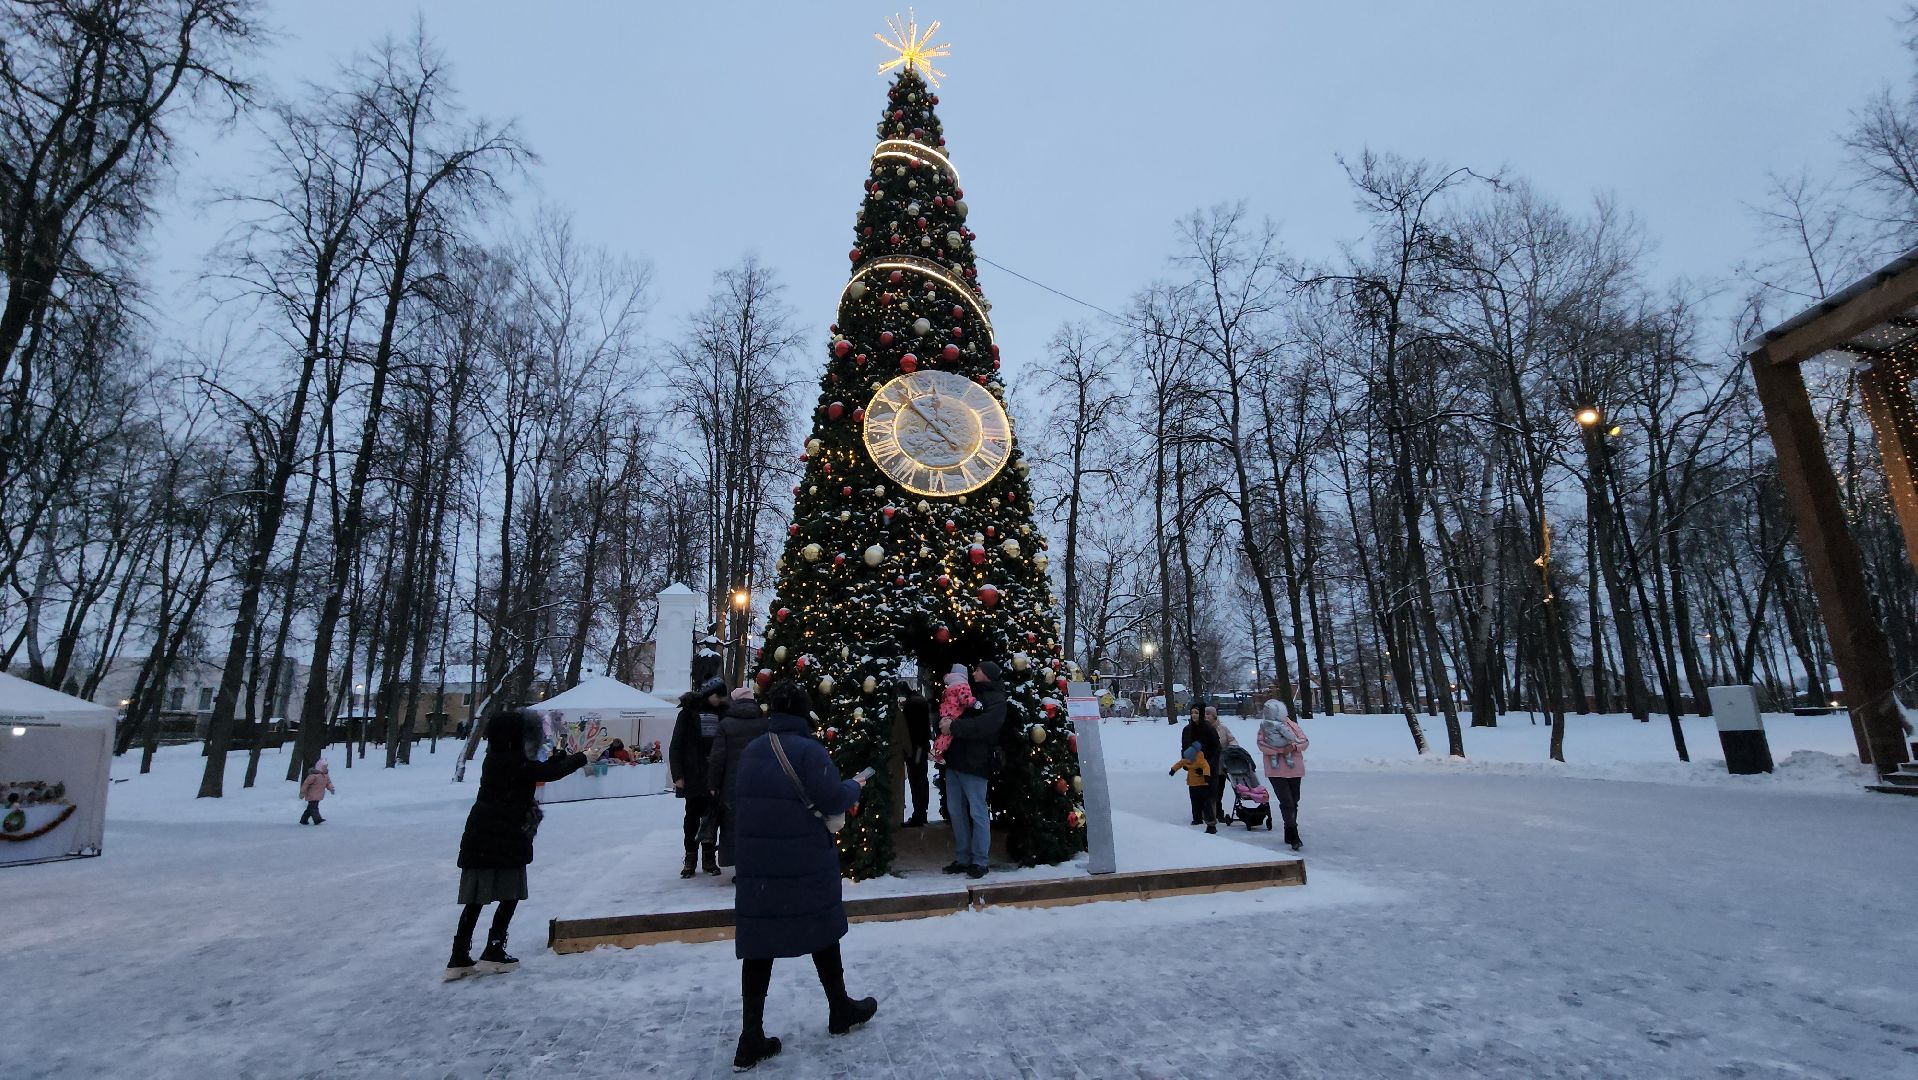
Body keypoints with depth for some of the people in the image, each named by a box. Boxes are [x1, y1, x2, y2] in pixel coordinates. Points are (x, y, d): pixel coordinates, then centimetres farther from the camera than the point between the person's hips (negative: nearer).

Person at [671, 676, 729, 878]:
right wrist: (678, 775, -10)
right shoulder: (688, 713, -3)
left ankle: (710, 858, 16)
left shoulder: (721, 713, 7)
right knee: (693, 816, 4)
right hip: (693, 777, -2)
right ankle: (690, 859, 15)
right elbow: (676, 747, -3)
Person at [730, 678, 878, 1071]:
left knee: (758, 943, 9)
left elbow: (738, 803, 15)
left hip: (757, 862, 5)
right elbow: (833, 800, -18)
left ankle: (751, 1039, 11)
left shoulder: (751, 751, 6)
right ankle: (840, 1010, 31)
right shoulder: (809, 750, -16)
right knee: (821, 931, 13)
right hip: (805, 862, -5)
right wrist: (855, 785, 1)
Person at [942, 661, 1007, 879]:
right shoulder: (969, 693, 18)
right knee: (956, 812, 12)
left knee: (978, 813, -1)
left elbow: (984, 725, -21)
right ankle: (962, 859, 22)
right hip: (954, 762, 8)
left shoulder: (996, 700, -6)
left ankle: (979, 861, 9)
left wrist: (954, 726, -19)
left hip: (974, 765, -8)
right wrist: (943, 720, 1)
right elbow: (945, 711, 23)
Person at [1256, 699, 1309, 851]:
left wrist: (1294, 746, -18)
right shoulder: (1264, 728, -3)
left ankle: (1289, 835, 28)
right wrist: (1281, 750, -20)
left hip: (1294, 769, 4)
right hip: (1276, 771, -4)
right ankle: (1294, 838, -11)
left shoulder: (1292, 725, 4)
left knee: (1293, 802, 13)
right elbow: (1262, 745, -13)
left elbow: (1305, 741, 1)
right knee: (1287, 803, -11)